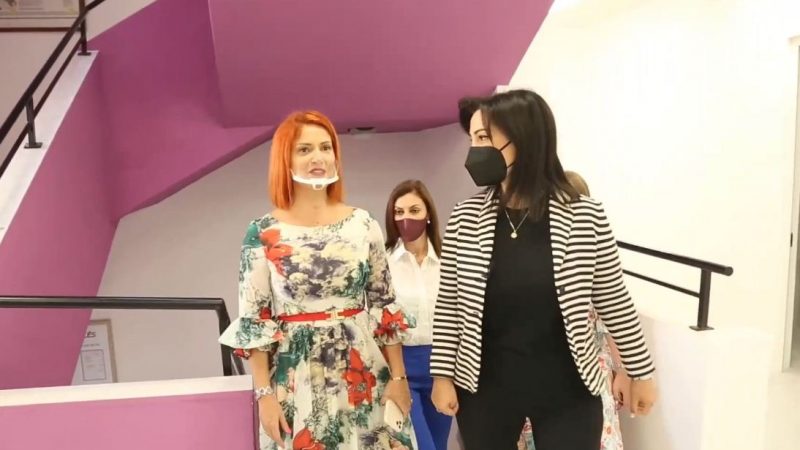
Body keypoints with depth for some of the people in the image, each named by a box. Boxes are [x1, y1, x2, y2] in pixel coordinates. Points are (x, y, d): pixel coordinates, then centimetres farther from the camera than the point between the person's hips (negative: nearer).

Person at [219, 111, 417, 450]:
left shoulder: (363, 225, 0)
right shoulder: (263, 234, -5)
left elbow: (384, 304, 4)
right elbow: (253, 320, -3)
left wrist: (398, 376, 2)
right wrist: (264, 394, -6)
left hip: (365, 373, 2)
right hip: (296, 381, -1)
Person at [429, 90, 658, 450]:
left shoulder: (585, 216, -11)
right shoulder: (464, 219, -6)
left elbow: (615, 303, -2)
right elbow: (449, 305, -1)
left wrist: (641, 372, 5)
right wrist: (442, 374, -1)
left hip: (567, 392, -1)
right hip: (485, 389, 2)